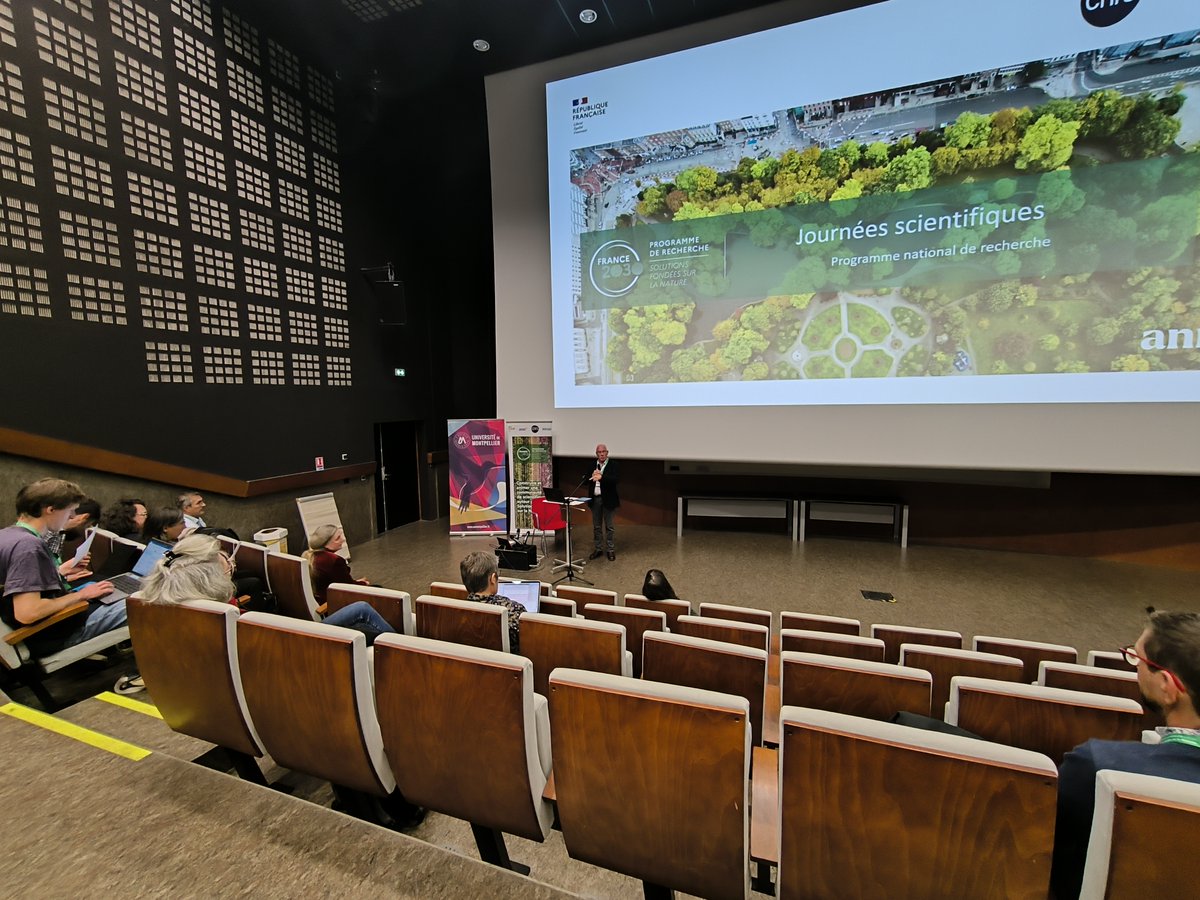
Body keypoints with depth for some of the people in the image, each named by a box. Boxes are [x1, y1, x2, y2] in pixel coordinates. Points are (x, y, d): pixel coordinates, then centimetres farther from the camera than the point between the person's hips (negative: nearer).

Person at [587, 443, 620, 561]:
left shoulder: (613, 465, -5)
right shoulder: (592, 465, 8)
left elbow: (615, 479, -20)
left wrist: (601, 477, -34)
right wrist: (592, 476, -16)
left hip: (607, 499, -4)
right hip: (595, 499, 4)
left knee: (609, 526, 5)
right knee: (596, 526, 13)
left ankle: (611, 550, 15)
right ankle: (598, 549, 24)